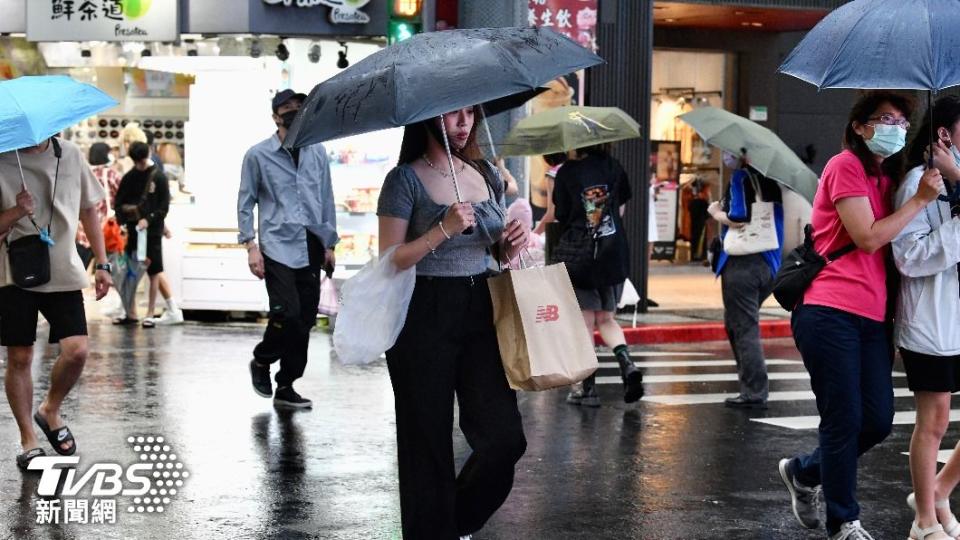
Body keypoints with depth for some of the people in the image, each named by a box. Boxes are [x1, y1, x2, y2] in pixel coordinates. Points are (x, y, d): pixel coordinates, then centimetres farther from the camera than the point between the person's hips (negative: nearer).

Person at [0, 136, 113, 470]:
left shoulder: (70, 155, 4)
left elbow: (89, 210, 15)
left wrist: (102, 263, 12)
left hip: (64, 273, 2)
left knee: (77, 350, -11)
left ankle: (50, 411, 18)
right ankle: (28, 439, 17)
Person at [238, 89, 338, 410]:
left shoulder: (317, 153, 11)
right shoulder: (258, 155, 1)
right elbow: (245, 203, 3)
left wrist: (330, 245, 13)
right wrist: (250, 245, -5)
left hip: (311, 247, 4)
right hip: (277, 247, -4)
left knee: (305, 320, 3)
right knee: (288, 313, -16)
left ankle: (286, 387, 15)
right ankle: (261, 361, 13)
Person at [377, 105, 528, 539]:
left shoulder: (488, 176, 11)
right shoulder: (406, 179, -5)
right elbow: (390, 260, -10)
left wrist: (512, 244, -1)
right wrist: (444, 230, -20)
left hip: (480, 313, 5)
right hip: (423, 319, -5)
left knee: (504, 437, 0)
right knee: (429, 443, 3)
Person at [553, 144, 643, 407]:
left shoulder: (566, 173, -6)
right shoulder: (612, 166, 2)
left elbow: (560, 215, -3)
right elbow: (621, 209, 8)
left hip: (578, 255, -3)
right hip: (614, 254, 3)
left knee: (585, 322, 5)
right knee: (606, 318, 16)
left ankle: (588, 387, 8)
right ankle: (627, 364, -8)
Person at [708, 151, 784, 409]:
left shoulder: (741, 177, -12)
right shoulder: (770, 179, 12)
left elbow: (738, 219, -22)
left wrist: (716, 212, -4)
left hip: (742, 263, -9)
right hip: (767, 263, 9)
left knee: (744, 328, -3)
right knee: (735, 323, 21)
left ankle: (755, 393, -2)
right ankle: (752, 385, 23)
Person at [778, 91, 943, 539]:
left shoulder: (888, 178, 20)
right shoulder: (846, 166, -6)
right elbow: (868, 238, -13)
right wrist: (919, 201, -9)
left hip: (872, 318, 8)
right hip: (831, 314, -8)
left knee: (879, 420, 5)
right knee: (845, 419, -3)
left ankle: (804, 473, 28)